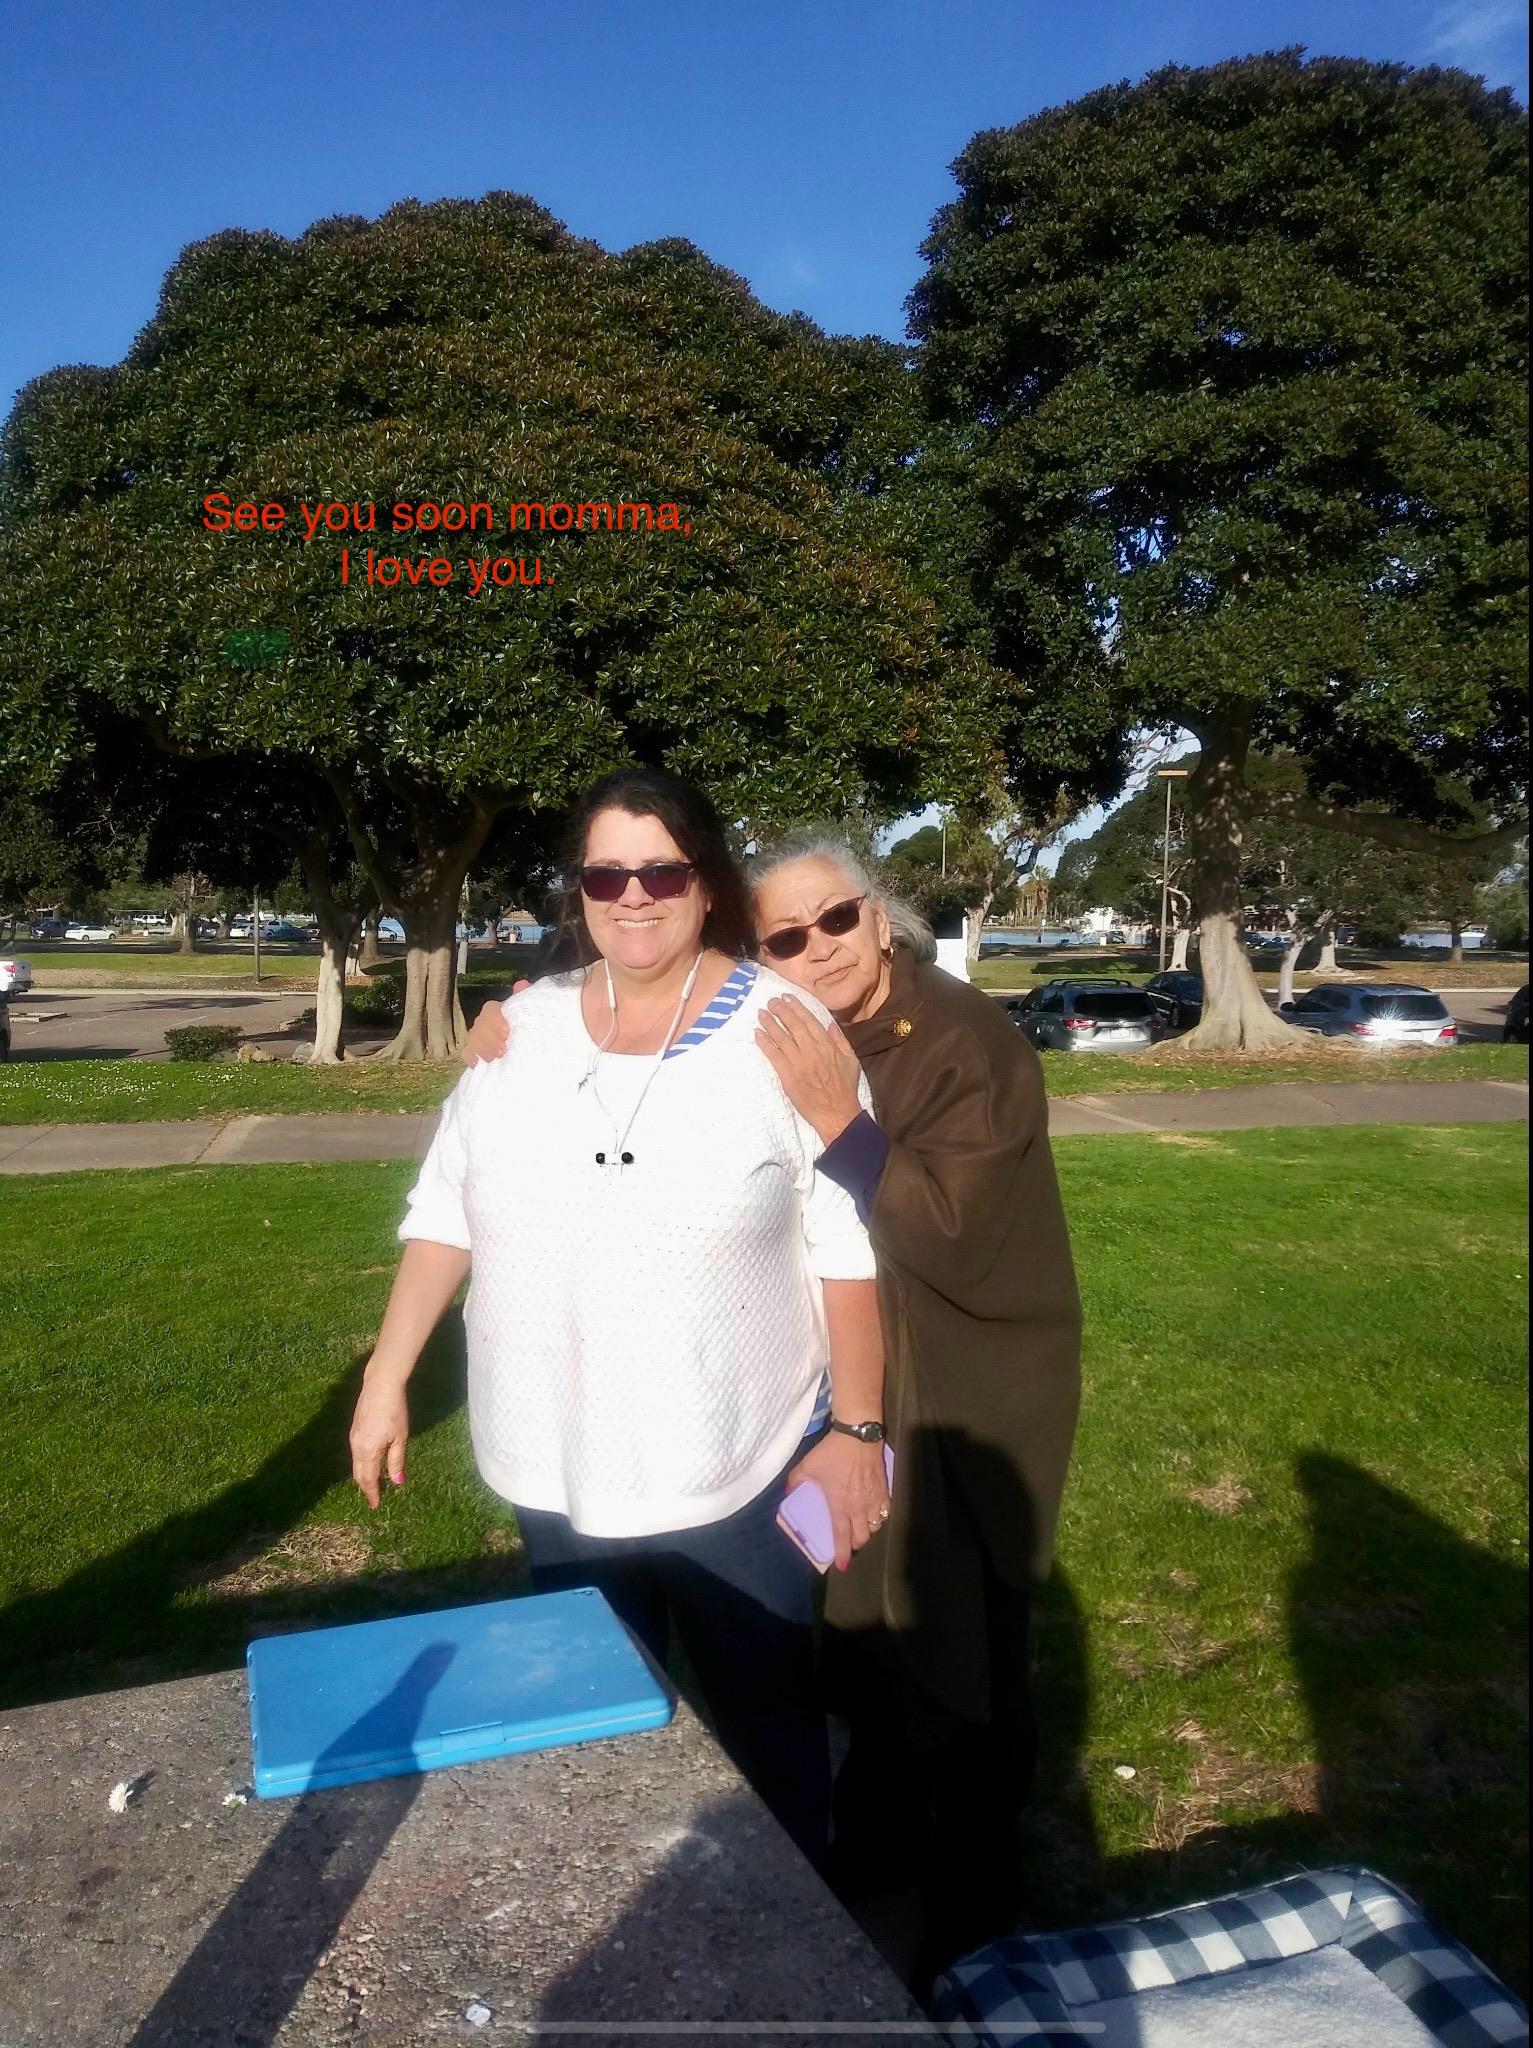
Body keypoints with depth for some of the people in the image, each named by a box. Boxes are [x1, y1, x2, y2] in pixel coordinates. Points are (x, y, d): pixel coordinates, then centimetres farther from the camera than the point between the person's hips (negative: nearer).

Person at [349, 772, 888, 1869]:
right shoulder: (525, 1029, 0)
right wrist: (385, 1379, 5)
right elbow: (448, 1211, 6)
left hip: (737, 1469, -3)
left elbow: (847, 1245, -9)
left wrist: (856, 1426, -9)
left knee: (766, 1729, 13)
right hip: (556, 1472, 4)